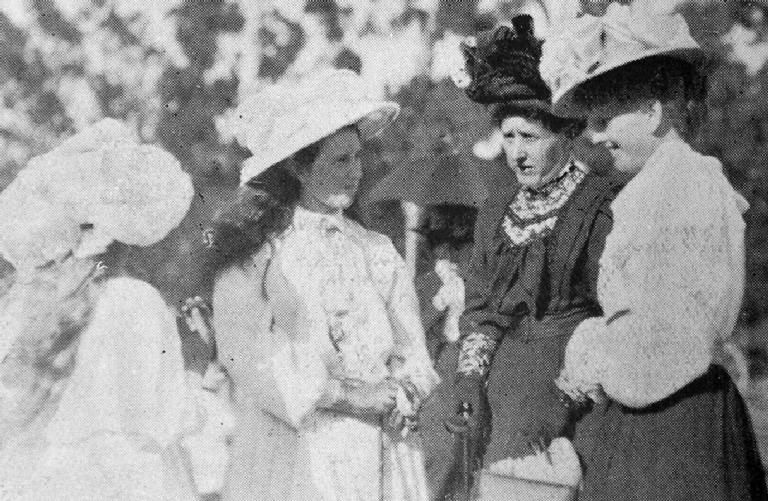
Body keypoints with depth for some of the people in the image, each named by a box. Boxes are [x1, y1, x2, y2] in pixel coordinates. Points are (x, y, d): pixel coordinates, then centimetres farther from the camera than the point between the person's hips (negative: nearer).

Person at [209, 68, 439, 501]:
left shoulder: (378, 251, 10)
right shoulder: (252, 254, -2)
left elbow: (414, 356, 7)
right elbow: (251, 362, -12)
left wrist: (403, 395, -14)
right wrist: (348, 394, -17)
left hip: (385, 462, 4)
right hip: (294, 462, -3)